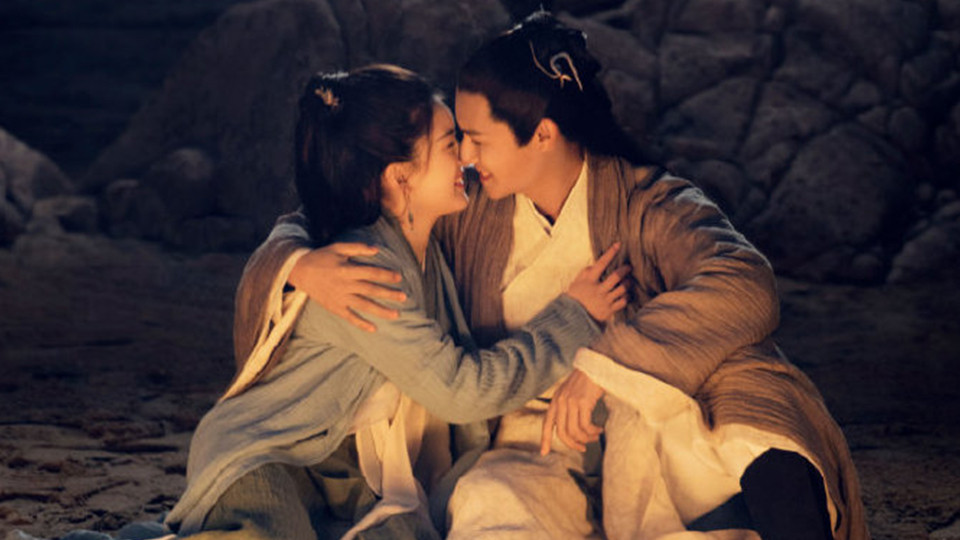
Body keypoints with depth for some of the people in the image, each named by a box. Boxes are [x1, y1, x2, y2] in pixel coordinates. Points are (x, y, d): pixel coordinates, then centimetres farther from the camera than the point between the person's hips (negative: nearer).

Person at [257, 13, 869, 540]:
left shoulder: (647, 206, -4)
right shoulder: (468, 214, 8)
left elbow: (744, 284, -23)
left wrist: (604, 365, -31)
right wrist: (304, 267, -11)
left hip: (647, 453, -2)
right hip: (533, 458, 2)